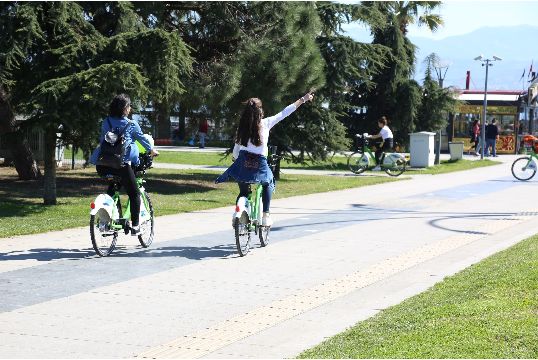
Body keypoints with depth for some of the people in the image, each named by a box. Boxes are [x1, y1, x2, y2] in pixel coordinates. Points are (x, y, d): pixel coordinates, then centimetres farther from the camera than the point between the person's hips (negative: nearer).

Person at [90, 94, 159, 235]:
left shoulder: (106, 122, 11)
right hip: (121, 164, -5)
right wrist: (152, 150, 31)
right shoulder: (131, 124, 0)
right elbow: (142, 138, 13)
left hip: (103, 165, 5)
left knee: (112, 189, 28)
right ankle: (135, 225, 6)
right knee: (134, 194, 9)